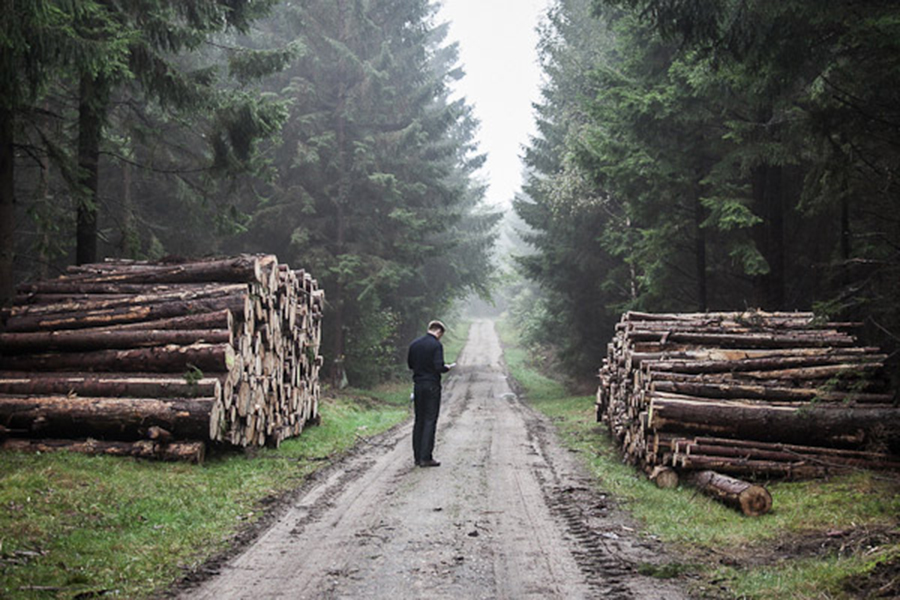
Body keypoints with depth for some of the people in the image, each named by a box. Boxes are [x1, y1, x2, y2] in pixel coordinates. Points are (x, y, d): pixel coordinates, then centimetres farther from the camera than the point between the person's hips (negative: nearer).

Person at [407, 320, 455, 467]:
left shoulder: (414, 344, 7)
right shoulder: (436, 345, -13)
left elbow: (410, 364, 14)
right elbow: (439, 367, -19)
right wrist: (448, 367, 0)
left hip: (418, 385, 6)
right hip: (432, 386, -6)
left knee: (419, 420, 12)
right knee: (430, 421, -2)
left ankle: (417, 457, 13)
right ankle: (426, 458, -4)